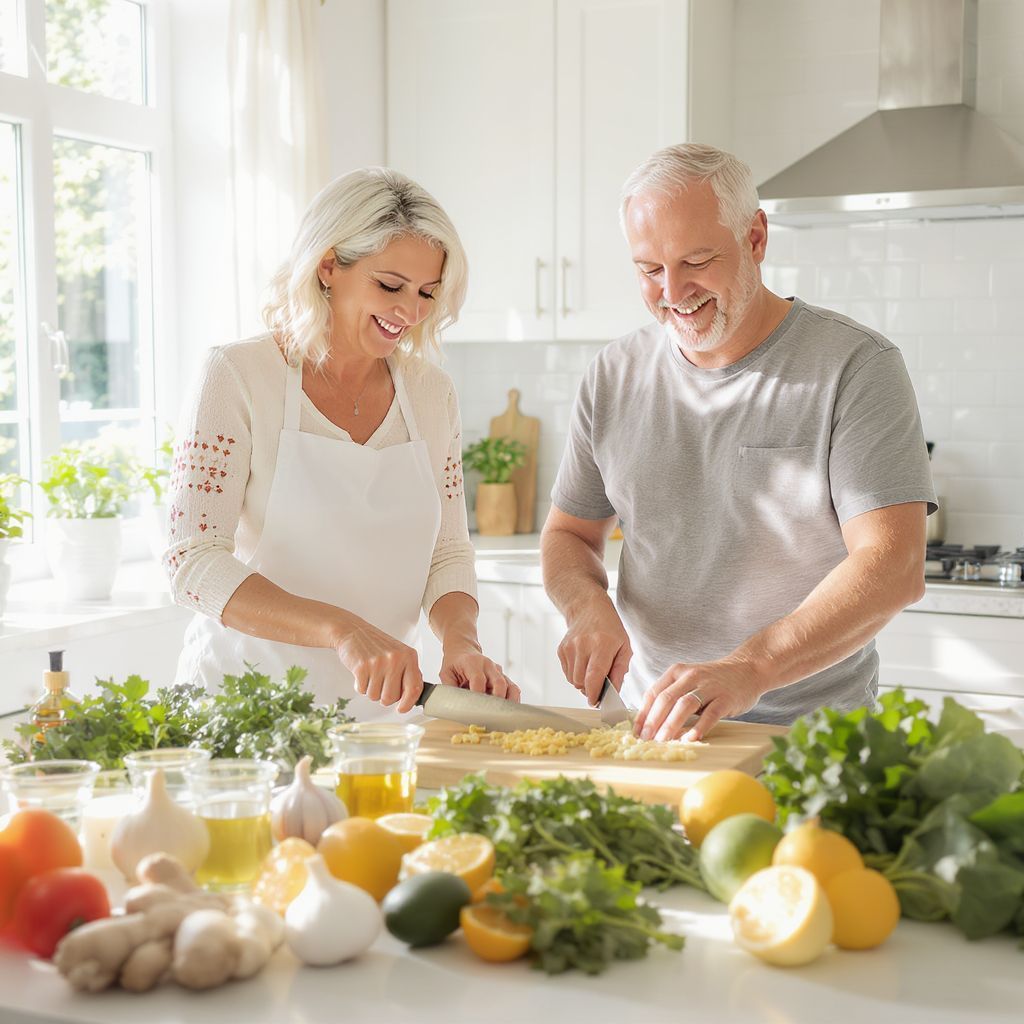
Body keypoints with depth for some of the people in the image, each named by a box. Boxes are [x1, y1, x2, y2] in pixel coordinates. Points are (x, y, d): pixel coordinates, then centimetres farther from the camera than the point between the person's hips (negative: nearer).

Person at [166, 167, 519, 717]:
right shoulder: (237, 376, -6)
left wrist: (459, 639, -10)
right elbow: (193, 563, -13)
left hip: (377, 704, 4)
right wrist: (342, 629, -26)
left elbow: (448, 554, 12)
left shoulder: (431, 392, 9)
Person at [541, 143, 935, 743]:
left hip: (811, 733, -3)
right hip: (651, 724, 4)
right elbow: (569, 535, 18)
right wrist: (587, 606, -6)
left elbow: (895, 567, -14)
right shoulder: (615, 377, 10)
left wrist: (748, 669, -27)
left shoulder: (856, 365, -5)